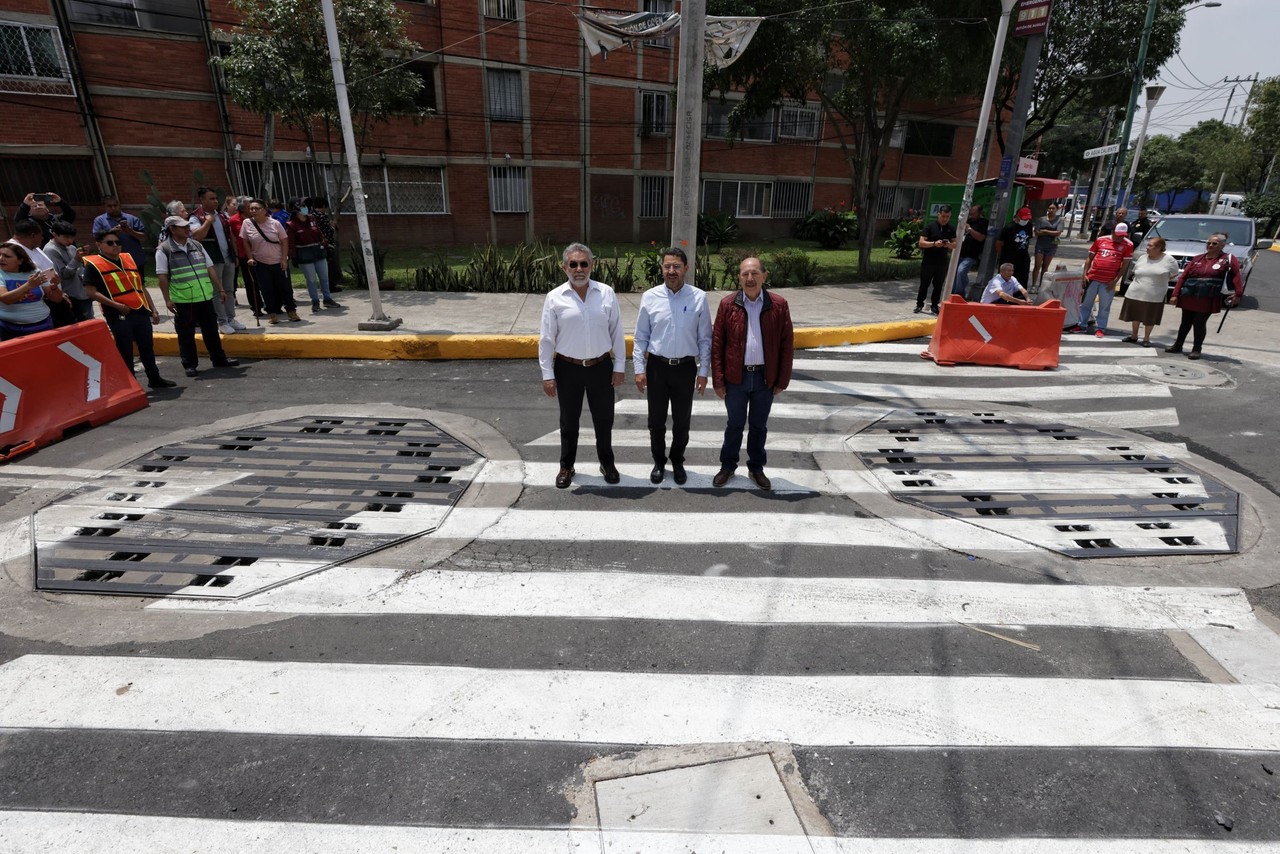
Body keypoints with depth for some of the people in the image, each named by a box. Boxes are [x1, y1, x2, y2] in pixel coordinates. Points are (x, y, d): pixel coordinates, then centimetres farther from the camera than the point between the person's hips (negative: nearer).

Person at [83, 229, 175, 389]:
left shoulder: (128, 259, 17)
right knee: (125, 351, 0)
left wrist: (153, 310, 16)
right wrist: (116, 305, -18)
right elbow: (90, 292, -10)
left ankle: (155, 379, 26)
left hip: (141, 311, 6)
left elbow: (141, 287, 21)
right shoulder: (93, 264, -2)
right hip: (118, 315, -6)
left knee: (147, 347, 14)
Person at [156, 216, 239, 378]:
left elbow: (210, 268, 14)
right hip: (183, 301, -5)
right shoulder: (164, 250, -6)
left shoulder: (196, 245, 11)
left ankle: (219, 359, 25)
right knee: (186, 334, 3)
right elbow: (162, 276, -8)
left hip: (205, 297, 5)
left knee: (211, 330, 14)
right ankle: (190, 365, 12)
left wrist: (220, 289, 10)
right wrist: (167, 299, -13)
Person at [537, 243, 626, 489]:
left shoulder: (607, 293, -4)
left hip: (601, 367, 1)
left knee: (604, 419, 14)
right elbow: (547, 339, -3)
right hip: (568, 369, 0)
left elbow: (617, 332, 1)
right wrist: (547, 375, -5)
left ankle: (607, 463, 36)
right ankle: (566, 466, 34)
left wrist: (619, 366, 0)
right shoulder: (554, 298, -6)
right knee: (569, 421, 15)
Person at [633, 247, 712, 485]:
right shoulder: (650, 297, -4)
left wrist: (704, 371, -2)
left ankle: (677, 462, 34)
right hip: (657, 366, 1)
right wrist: (639, 369, -3)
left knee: (682, 421, 13)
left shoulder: (699, 298, -5)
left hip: (686, 368, 0)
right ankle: (659, 462, 32)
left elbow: (705, 338, -1)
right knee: (656, 420, 11)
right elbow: (641, 337, 1)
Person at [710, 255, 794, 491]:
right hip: (735, 377, 0)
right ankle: (727, 466, 31)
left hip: (765, 378, 1)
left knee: (759, 426, 15)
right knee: (735, 424, 14)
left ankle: (757, 468, 32)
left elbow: (787, 345, 0)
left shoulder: (778, 305, -4)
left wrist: (782, 381, -1)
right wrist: (718, 380, -6)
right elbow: (717, 344, -3)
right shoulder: (728, 304, -4)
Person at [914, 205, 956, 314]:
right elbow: (921, 242, -9)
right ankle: (919, 304, 15)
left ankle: (934, 305, 17)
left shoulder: (952, 228, 6)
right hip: (928, 262, -3)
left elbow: (955, 244, 9)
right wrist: (934, 243, -24)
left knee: (938, 285, 7)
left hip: (942, 263, 3)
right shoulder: (930, 226, -4)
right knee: (924, 284, 4)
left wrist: (949, 244, -14)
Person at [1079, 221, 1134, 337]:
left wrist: (1115, 280, -10)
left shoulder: (1127, 245, -1)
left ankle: (1101, 329, 11)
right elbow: (1090, 258, 9)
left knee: (1104, 306, 5)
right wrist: (1085, 274, 0)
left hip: (1108, 282, -2)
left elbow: (1125, 265, -2)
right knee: (1086, 303, 10)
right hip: (1092, 278, 2)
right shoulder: (1101, 240, 4)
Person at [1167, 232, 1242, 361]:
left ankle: (1196, 349, 8)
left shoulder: (1228, 259, 1)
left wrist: (1238, 294, -17)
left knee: (1200, 323, -2)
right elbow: (1183, 276, 8)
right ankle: (1178, 345, 22)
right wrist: (1175, 294, 2)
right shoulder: (1198, 258, 9)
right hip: (1189, 297, 3)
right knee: (1185, 322, 11)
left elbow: (1237, 276, -7)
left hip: (1208, 299, -3)